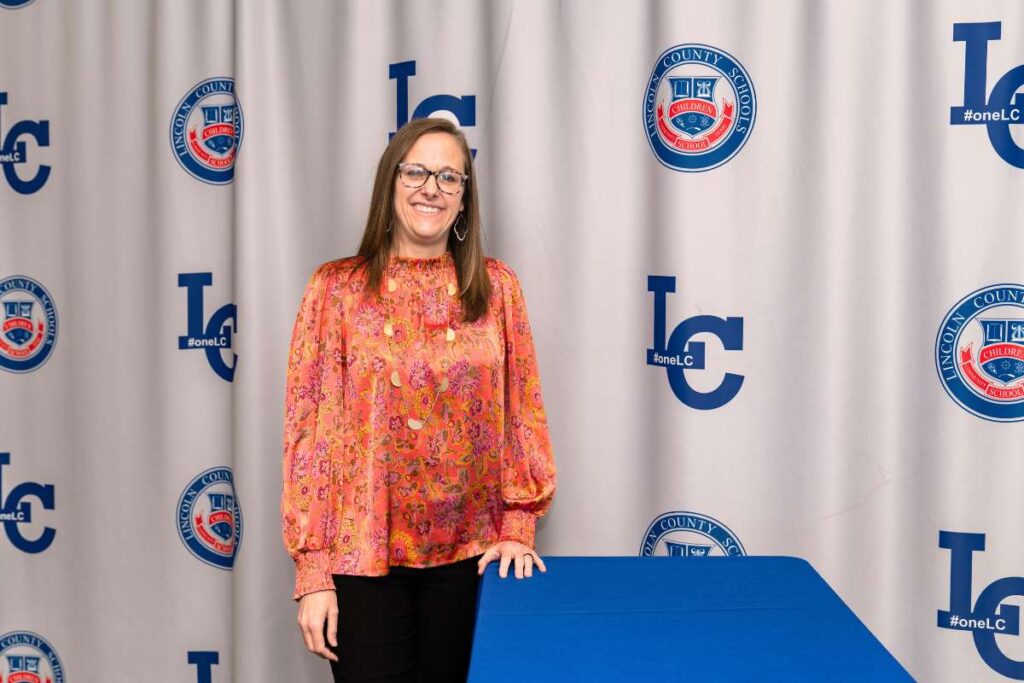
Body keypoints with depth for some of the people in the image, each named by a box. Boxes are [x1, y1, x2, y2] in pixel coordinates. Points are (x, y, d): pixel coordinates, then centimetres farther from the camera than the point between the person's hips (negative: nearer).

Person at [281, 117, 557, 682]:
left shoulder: (496, 287, 3)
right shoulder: (336, 288, -3)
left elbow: (522, 411, 5)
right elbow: (310, 428, -5)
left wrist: (518, 526, -2)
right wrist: (312, 570, -7)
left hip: (468, 554, 2)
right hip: (363, 554, -2)